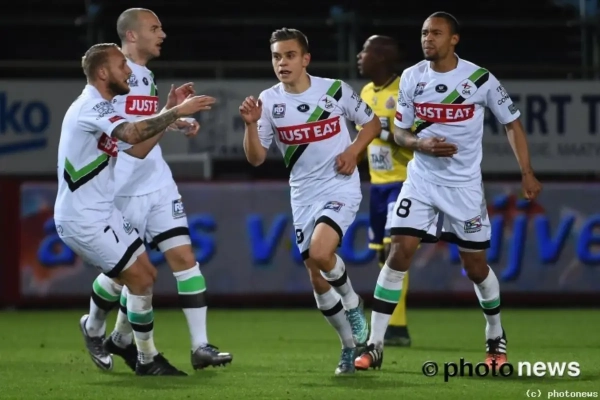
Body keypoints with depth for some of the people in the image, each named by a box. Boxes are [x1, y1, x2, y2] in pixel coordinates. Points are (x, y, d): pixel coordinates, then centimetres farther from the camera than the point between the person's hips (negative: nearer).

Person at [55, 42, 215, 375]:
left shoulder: (99, 109, 15)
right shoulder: (91, 107, -17)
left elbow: (138, 150, 15)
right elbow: (133, 133, -35)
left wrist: (170, 115, 7)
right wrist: (177, 111, -30)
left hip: (101, 212, 10)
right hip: (84, 218, -10)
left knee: (145, 275, 10)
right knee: (141, 280, -8)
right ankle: (148, 361, 2)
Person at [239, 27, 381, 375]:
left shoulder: (335, 90, -8)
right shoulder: (269, 101, -2)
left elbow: (373, 123, 7)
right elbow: (256, 158, -2)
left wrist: (354, 151, -10)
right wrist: (252, 124, -19)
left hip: (340, 188, -4)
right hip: (303, 196, 4)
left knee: (320, 252, -28)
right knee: (318, 281, 4)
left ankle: (352, 303, 2)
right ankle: (351, 346, 23)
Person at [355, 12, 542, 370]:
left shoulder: (480, 79, -10)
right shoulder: (411, 78, -3)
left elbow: (512, 123, 1)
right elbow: (399, 132, 5)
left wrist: (527, 174, -5)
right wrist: (420, 144, -17)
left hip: (465, 185, -1)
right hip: (422, 179, 1)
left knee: (476, 266, 6)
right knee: (400, 253, -12)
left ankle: (496, 338, 32)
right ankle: (375, 346, -10)